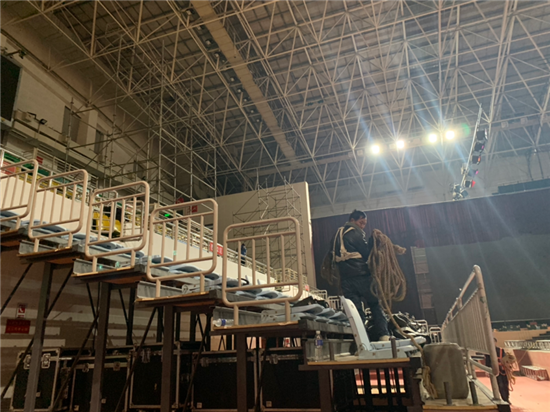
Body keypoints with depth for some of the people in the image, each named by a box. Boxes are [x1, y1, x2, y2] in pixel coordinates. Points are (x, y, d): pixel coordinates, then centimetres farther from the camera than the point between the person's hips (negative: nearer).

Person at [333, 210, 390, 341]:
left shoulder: (338, 234, 19)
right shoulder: (355, 232, -4)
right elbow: (367, 253, -6)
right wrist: (372, 240, 4)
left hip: (345, 278, 6)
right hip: (361, 276, -6)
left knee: (356, 310, 5)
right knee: (376, 305, 5)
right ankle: (383, 334, -2)